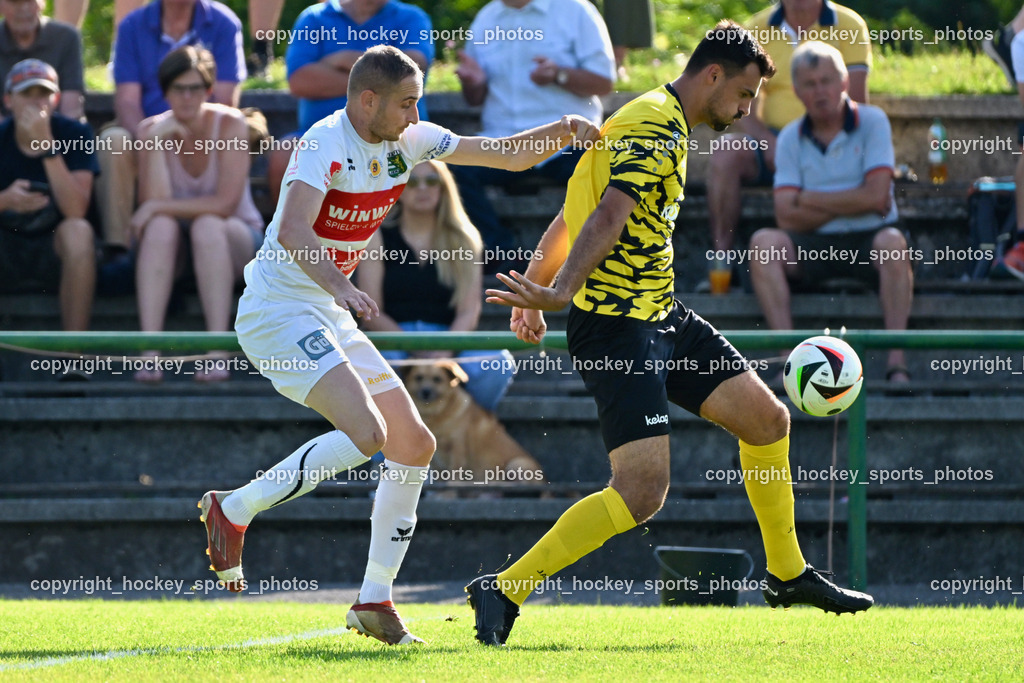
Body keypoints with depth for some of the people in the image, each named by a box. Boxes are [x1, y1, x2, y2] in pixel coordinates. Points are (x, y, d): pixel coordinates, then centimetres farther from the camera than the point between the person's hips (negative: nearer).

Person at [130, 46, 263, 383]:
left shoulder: (230, 124, -14)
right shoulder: (151, 130, -6)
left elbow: (226, 203, -21)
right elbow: (154, 202, -17)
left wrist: (158, 207, -21)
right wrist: (155, 145, -26)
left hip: (236, 239, -2)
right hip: (173, 247, 2)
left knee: (207, 226, -35)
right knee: (160, 226, -31)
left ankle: (217, 353, -38)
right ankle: (149, 352, -40)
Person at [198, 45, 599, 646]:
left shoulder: (408, 142, 6)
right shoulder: (327, 143, -19)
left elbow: (509, 155, 13)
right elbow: (293, 232, -35)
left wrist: (564, 132, -6)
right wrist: (342, 288, -49)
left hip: (329, 319, 9)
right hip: (278, 310, -9)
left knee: (415, 446, 6)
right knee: (367, 432, -26)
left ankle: (375, 601, 11)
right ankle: (234, 510, -11)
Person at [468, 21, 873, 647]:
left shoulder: (661, 124, 18)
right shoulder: (658, 127, -15)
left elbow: (574, 213, 24)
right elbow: (608, 217, -30)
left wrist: (536, 291, 27)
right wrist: (559, 293, -41)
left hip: (661, 316, 11)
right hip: (617, 327, -11)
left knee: (767, 417, 13)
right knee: (643, 490, -18)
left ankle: (788, 575, 29)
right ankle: (504, 592, -12)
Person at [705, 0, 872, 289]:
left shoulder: (848, 26, 0)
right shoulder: (758, 28, 4)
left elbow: (855, 103, -5)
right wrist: (773, 148, -19)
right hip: (772, 139, 2)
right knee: (724, 157, -28)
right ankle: (720, 257, -26)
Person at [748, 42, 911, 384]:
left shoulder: (872, 122, 1)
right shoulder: (791, 138, 8)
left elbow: (876, 194, -11)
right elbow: (786, 216, -3)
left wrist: (810, 199, -5)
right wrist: (852, 203, -8)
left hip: (867, 240, -2)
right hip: (813, 246, 2)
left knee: (892, 243, -37)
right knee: (763, 243, -27)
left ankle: (896, 362, -38)